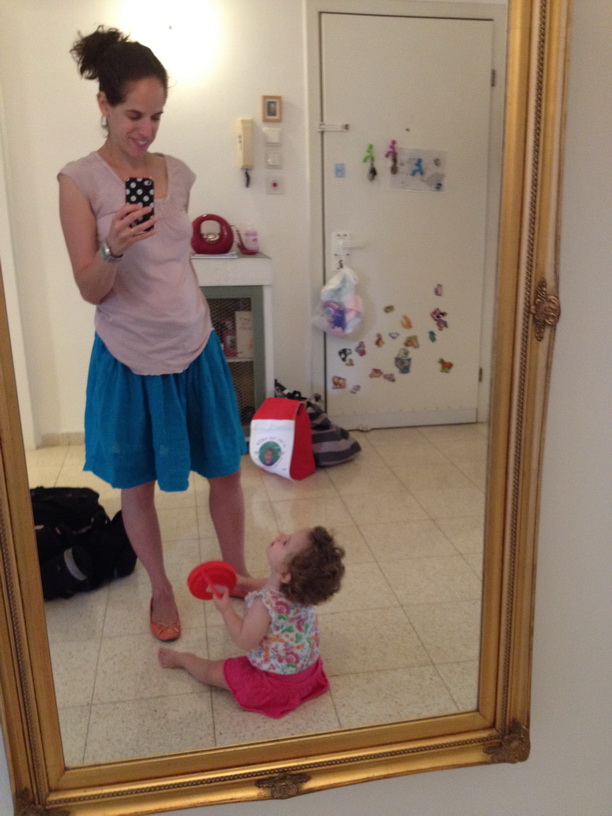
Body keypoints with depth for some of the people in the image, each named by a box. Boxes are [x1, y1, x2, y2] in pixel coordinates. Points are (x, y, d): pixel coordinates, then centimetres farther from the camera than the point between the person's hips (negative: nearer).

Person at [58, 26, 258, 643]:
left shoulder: (177, 173, 4)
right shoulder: (79, 180, -9)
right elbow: (90, 290, -12)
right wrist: (114, 249, -32)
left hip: (195, 350, 4)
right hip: (130, 360, -3)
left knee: (225, 470, 10)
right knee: (138, 486, 11)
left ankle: (236, 573, 33)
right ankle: (161, 590, 33)